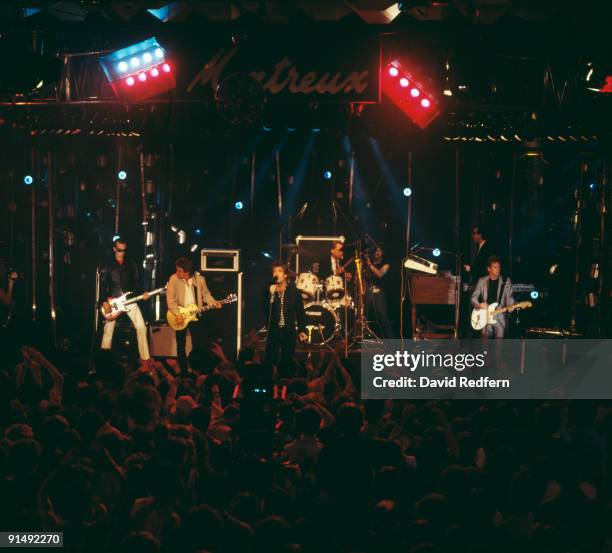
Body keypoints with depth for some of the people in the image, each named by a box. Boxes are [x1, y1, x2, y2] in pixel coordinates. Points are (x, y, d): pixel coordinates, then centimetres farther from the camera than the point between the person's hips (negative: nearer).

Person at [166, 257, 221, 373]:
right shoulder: (174, 279, -10)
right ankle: (183, 370, 14)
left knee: (197, 344, 4)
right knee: (181, 345, 4)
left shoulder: (199, 279, -6)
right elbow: (170, 298, -11)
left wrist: (214, 303, -11)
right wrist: (177, 315, -18)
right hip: (180, 315, -1)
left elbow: (206, 294, 7)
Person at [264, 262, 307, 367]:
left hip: (289, 332, 0)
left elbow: (300, 312, 5)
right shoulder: (269, 290, 1)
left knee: (287, 361, 4)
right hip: (273, 331, 0)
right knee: (269, 361, -6)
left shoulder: (294, 292, 2)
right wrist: (271, 294, -20)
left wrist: (302, 330, -1)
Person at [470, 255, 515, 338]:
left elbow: (509, 297, 1)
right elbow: (474, 298, 11)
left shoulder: (506, 282, 5)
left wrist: (510, 307, -19)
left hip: (500, 318, -1)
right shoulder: (482, 281, 7)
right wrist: (479, 305, -9)